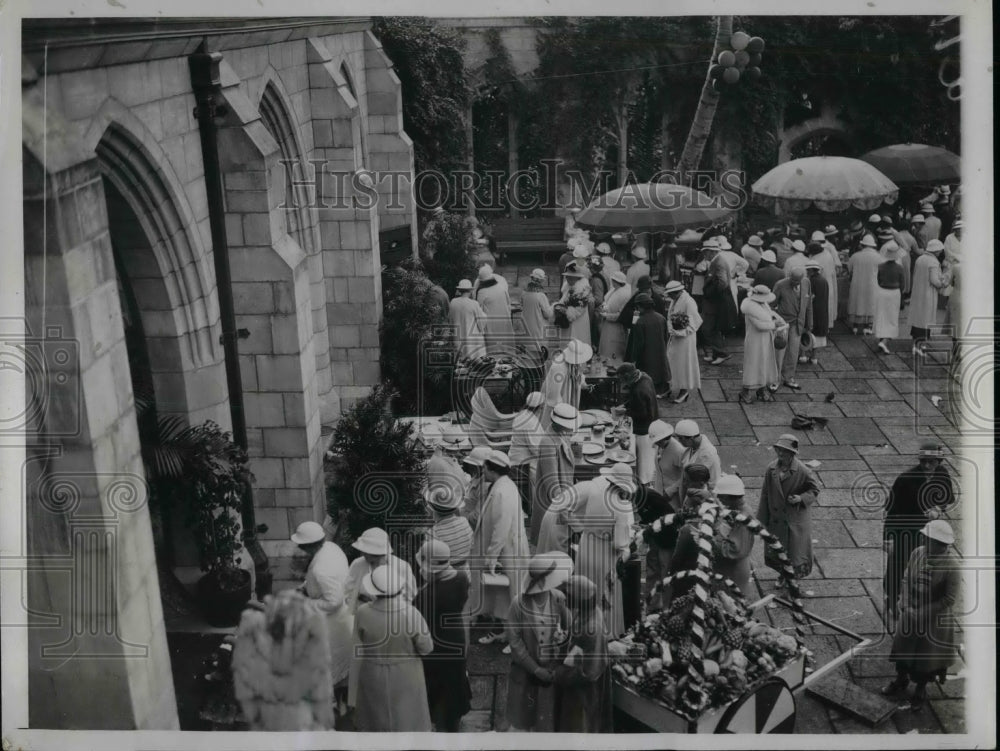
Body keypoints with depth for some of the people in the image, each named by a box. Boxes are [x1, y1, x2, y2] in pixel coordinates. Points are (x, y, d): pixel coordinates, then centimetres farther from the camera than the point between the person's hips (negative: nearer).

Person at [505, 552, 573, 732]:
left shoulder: (559, 599, -14)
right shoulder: (519, 604, -20)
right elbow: (515, 641, -14)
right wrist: (535, 669, -14)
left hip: (551, 669, 2)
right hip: (525, 670, -2)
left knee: (545, 718, 13)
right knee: (521, 717, 17)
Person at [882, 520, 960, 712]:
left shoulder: (951, 566, -27)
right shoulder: (917, 554, -14)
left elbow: (950, 599, -20)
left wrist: (921, 613, -18)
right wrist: (904, 602, -13)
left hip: (934, 619, -4)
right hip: (910, 613, 4)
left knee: (926, 655, 16)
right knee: (902, 646, 22)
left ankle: (920, 691, 40)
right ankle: (901, 680, 48)